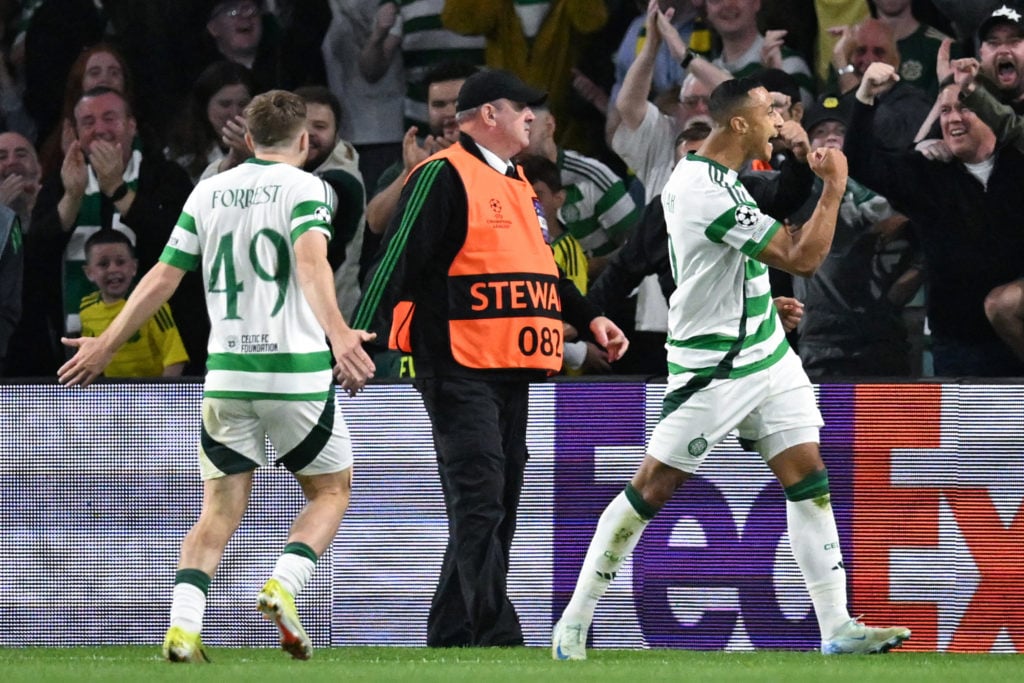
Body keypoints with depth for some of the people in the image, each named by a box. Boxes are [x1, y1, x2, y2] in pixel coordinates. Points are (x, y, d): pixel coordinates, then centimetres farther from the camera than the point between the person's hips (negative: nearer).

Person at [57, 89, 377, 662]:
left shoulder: (209, 192, 10)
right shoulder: (304, 187, -4)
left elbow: (163, 277, 11)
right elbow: (311, 260, -23)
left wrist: (107, 345, 21)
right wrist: (337, 332, -37)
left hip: (226, 373, 4)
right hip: (297, 371, -4)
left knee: (221, 509, 9)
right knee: (331, 491, 14)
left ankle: (183, 625, -12)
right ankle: (284, 586, -11)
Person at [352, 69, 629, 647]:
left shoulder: (517, 186, 21)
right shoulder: (445, 176, -8)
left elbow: (541, 268, 31)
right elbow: (400, 256, -14)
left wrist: (589, 318, 22)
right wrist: (363, 334, -21)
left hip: (512, 372, 9)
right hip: (459, 368, -9)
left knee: (497, 507, 9)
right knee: (478, 501, -14)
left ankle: (450, 635, 14)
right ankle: (497, 636, -18)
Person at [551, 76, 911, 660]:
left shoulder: (718, 174, 8)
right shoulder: (707, 192, -24)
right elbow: (803, 258, -22)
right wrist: (834, 187, -11)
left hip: (768, 356, 9)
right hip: (713, 368, -9)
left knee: (809, 480, 1)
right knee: (652, 488, -3)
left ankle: (838, 628, -1)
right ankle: (575, 621, 6)